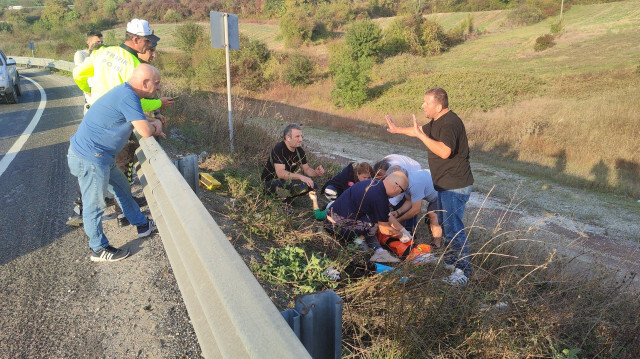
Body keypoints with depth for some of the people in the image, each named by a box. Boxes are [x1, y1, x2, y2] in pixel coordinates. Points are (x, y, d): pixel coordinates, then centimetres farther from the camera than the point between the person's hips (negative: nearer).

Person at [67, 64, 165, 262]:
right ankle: (99, 249, 20)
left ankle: (142, 224, 38)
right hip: (89, 158, -10)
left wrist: (152, 127, 2)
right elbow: (145, 131, -25)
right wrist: (155, 126, -1)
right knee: (94, 205, 4)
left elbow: (137, 121, 23)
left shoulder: (125, 93, 9)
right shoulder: (128, 96, -23)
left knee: (122, 188, 22)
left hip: (98, 155, 10)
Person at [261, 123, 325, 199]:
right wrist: (300, 176, -41)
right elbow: (280, 173, -33)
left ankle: (286, 198, 2)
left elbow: (306, 169, 6)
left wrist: (316, 172, -18)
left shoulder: (299, 150, 0)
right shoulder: (278, 149, -23)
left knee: (312, 185, -7)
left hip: (286, 180, 8)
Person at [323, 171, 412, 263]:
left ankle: (378, 250, 0)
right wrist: (401, 236, 8)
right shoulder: (380, 198, -22)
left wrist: (403, 230, 21)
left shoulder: (375, 182, 6)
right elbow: (385, 230, -9)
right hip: (338, 229, -10)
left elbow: (387, 216, 17)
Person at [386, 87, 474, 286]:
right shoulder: (437, 121, 11)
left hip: (455, 186, -11)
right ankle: (451, 259, 36)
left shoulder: (450, 123, -22)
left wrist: (420, 135, -32)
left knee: (453, 227, -9)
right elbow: (421, 130, 31)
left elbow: (444, 151, -36)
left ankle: (463, 270, 2)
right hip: (444, 184, 11)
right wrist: (398, 130, 39)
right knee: (444, 223, 20)